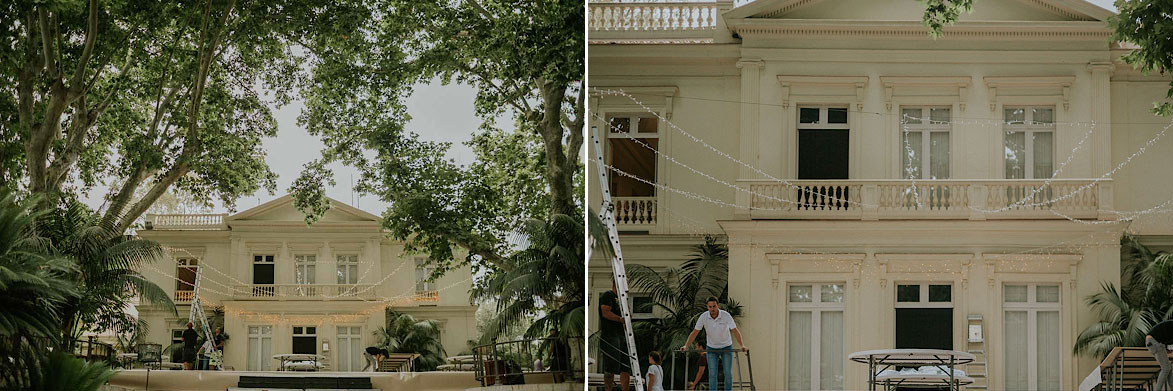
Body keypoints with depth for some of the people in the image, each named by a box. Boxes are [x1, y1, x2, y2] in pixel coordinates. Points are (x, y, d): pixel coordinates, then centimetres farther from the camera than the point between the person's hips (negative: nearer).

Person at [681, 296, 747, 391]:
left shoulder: (726, 315, -22)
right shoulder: (703, 317, -18)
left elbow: (735, 331, -26)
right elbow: (694, 332, -13)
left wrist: (742, 345, -40)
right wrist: (686, 346, -24)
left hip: (726, 347, -1)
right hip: (711, 348, 1)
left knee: (728, 373, -3)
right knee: (712, 374, -6)